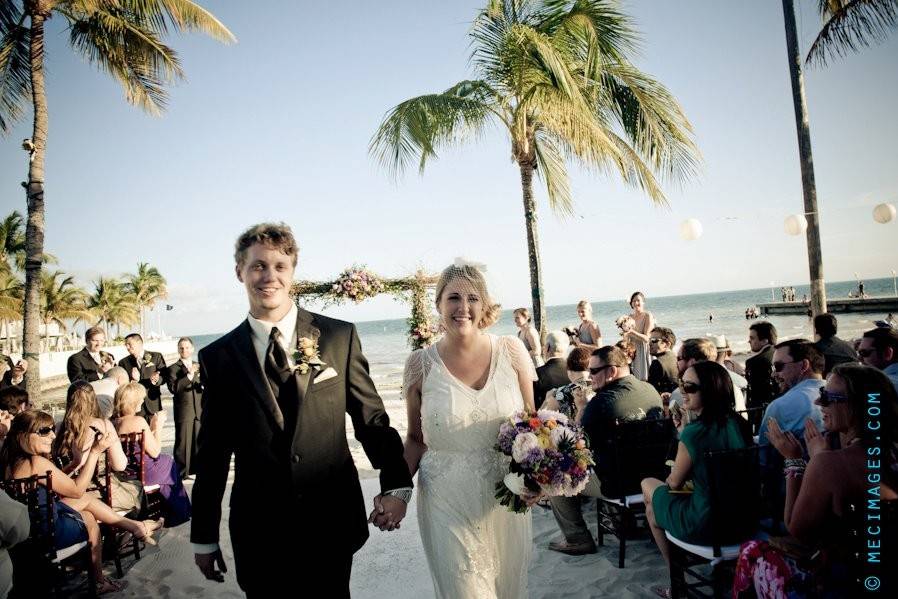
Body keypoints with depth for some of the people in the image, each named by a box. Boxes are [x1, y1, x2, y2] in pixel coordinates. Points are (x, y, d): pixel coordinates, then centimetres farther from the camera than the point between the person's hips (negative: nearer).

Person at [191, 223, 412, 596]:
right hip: (258, 530, 1)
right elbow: (212, 452, 5)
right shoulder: (218, 357, 0)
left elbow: (371, 417, 0)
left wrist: (396, 483, -10)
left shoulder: (339, 336, -4)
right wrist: (203, 535, 8)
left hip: (331, 521, 0)